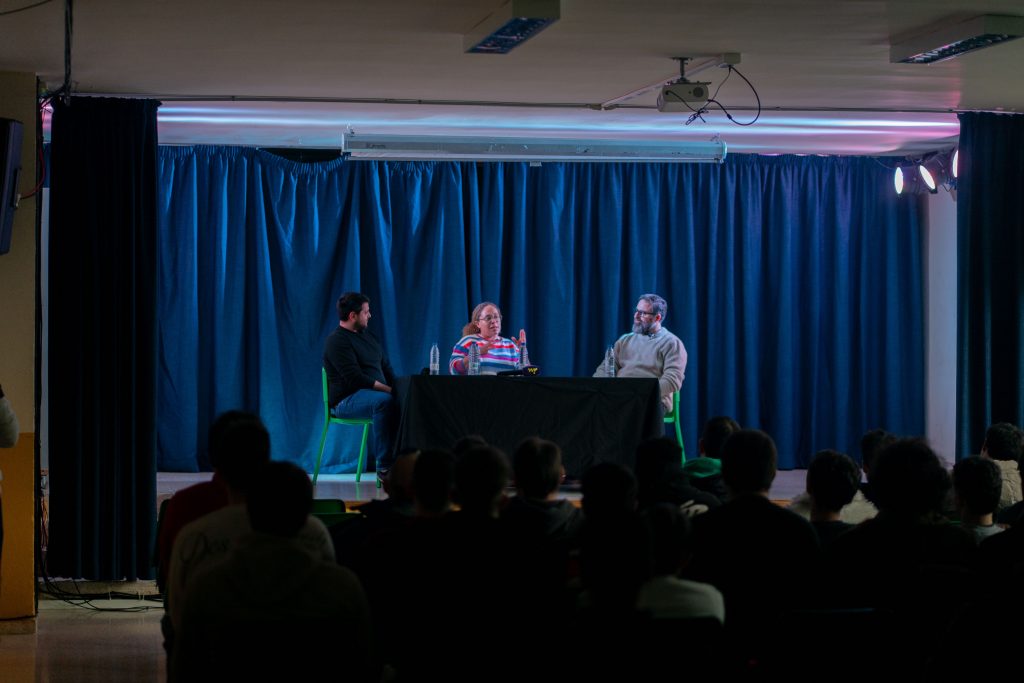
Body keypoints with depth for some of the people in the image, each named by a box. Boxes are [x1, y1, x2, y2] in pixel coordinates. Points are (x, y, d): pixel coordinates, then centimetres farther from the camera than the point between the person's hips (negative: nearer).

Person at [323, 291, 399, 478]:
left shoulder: (368, 336, 20)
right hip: (346, 400, -8)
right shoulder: (337, 341, -8)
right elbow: (355, 379, -19)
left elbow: (386, 368, 20)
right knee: (383, 401, -37)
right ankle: (383, 467, -36)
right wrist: (388, 389, -22)